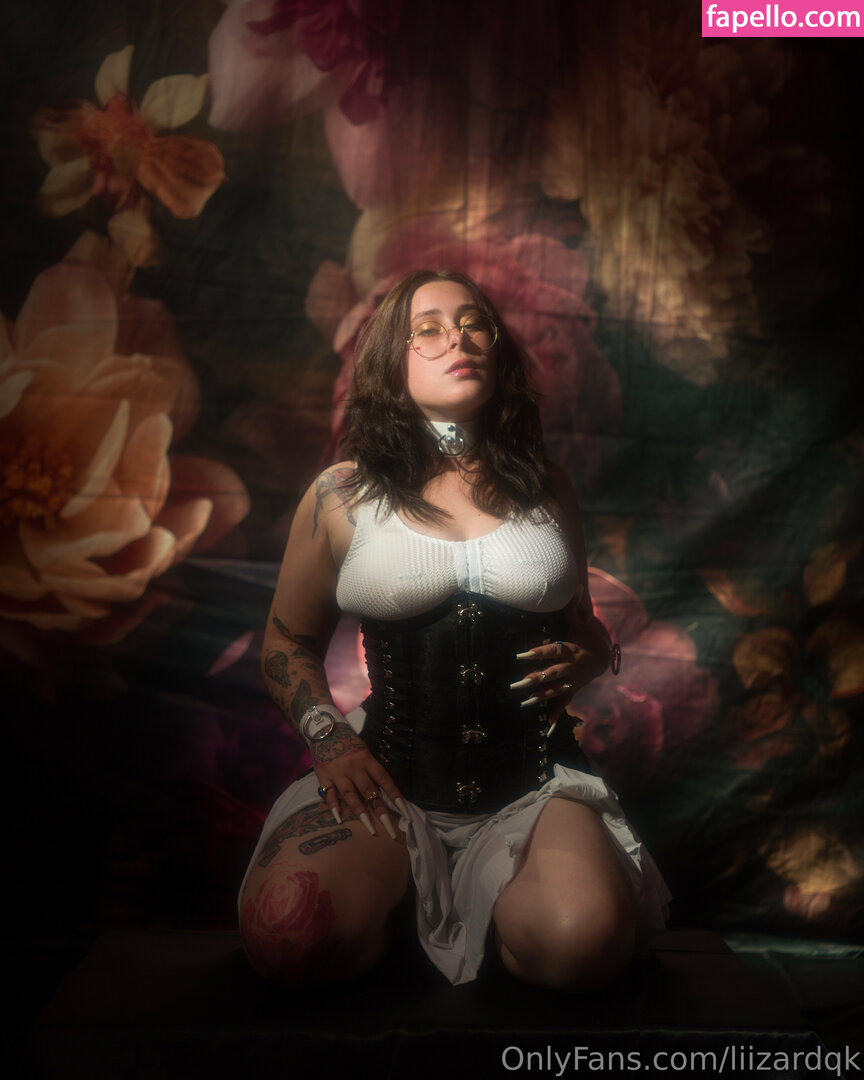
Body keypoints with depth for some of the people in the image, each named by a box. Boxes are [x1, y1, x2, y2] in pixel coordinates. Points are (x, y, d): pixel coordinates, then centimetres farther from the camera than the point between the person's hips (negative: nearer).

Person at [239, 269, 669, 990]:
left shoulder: (545, 489, 9)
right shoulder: (341, 498, 2)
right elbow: (289, 642, 13)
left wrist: (586, 660, -3)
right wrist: (328, 736, -5)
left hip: (534, 784, 1)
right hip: (391, 779, 0)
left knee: (585, 942, -28)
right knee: (288, 936, -26)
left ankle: (483, 899, 9)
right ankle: (405, 895, 10)